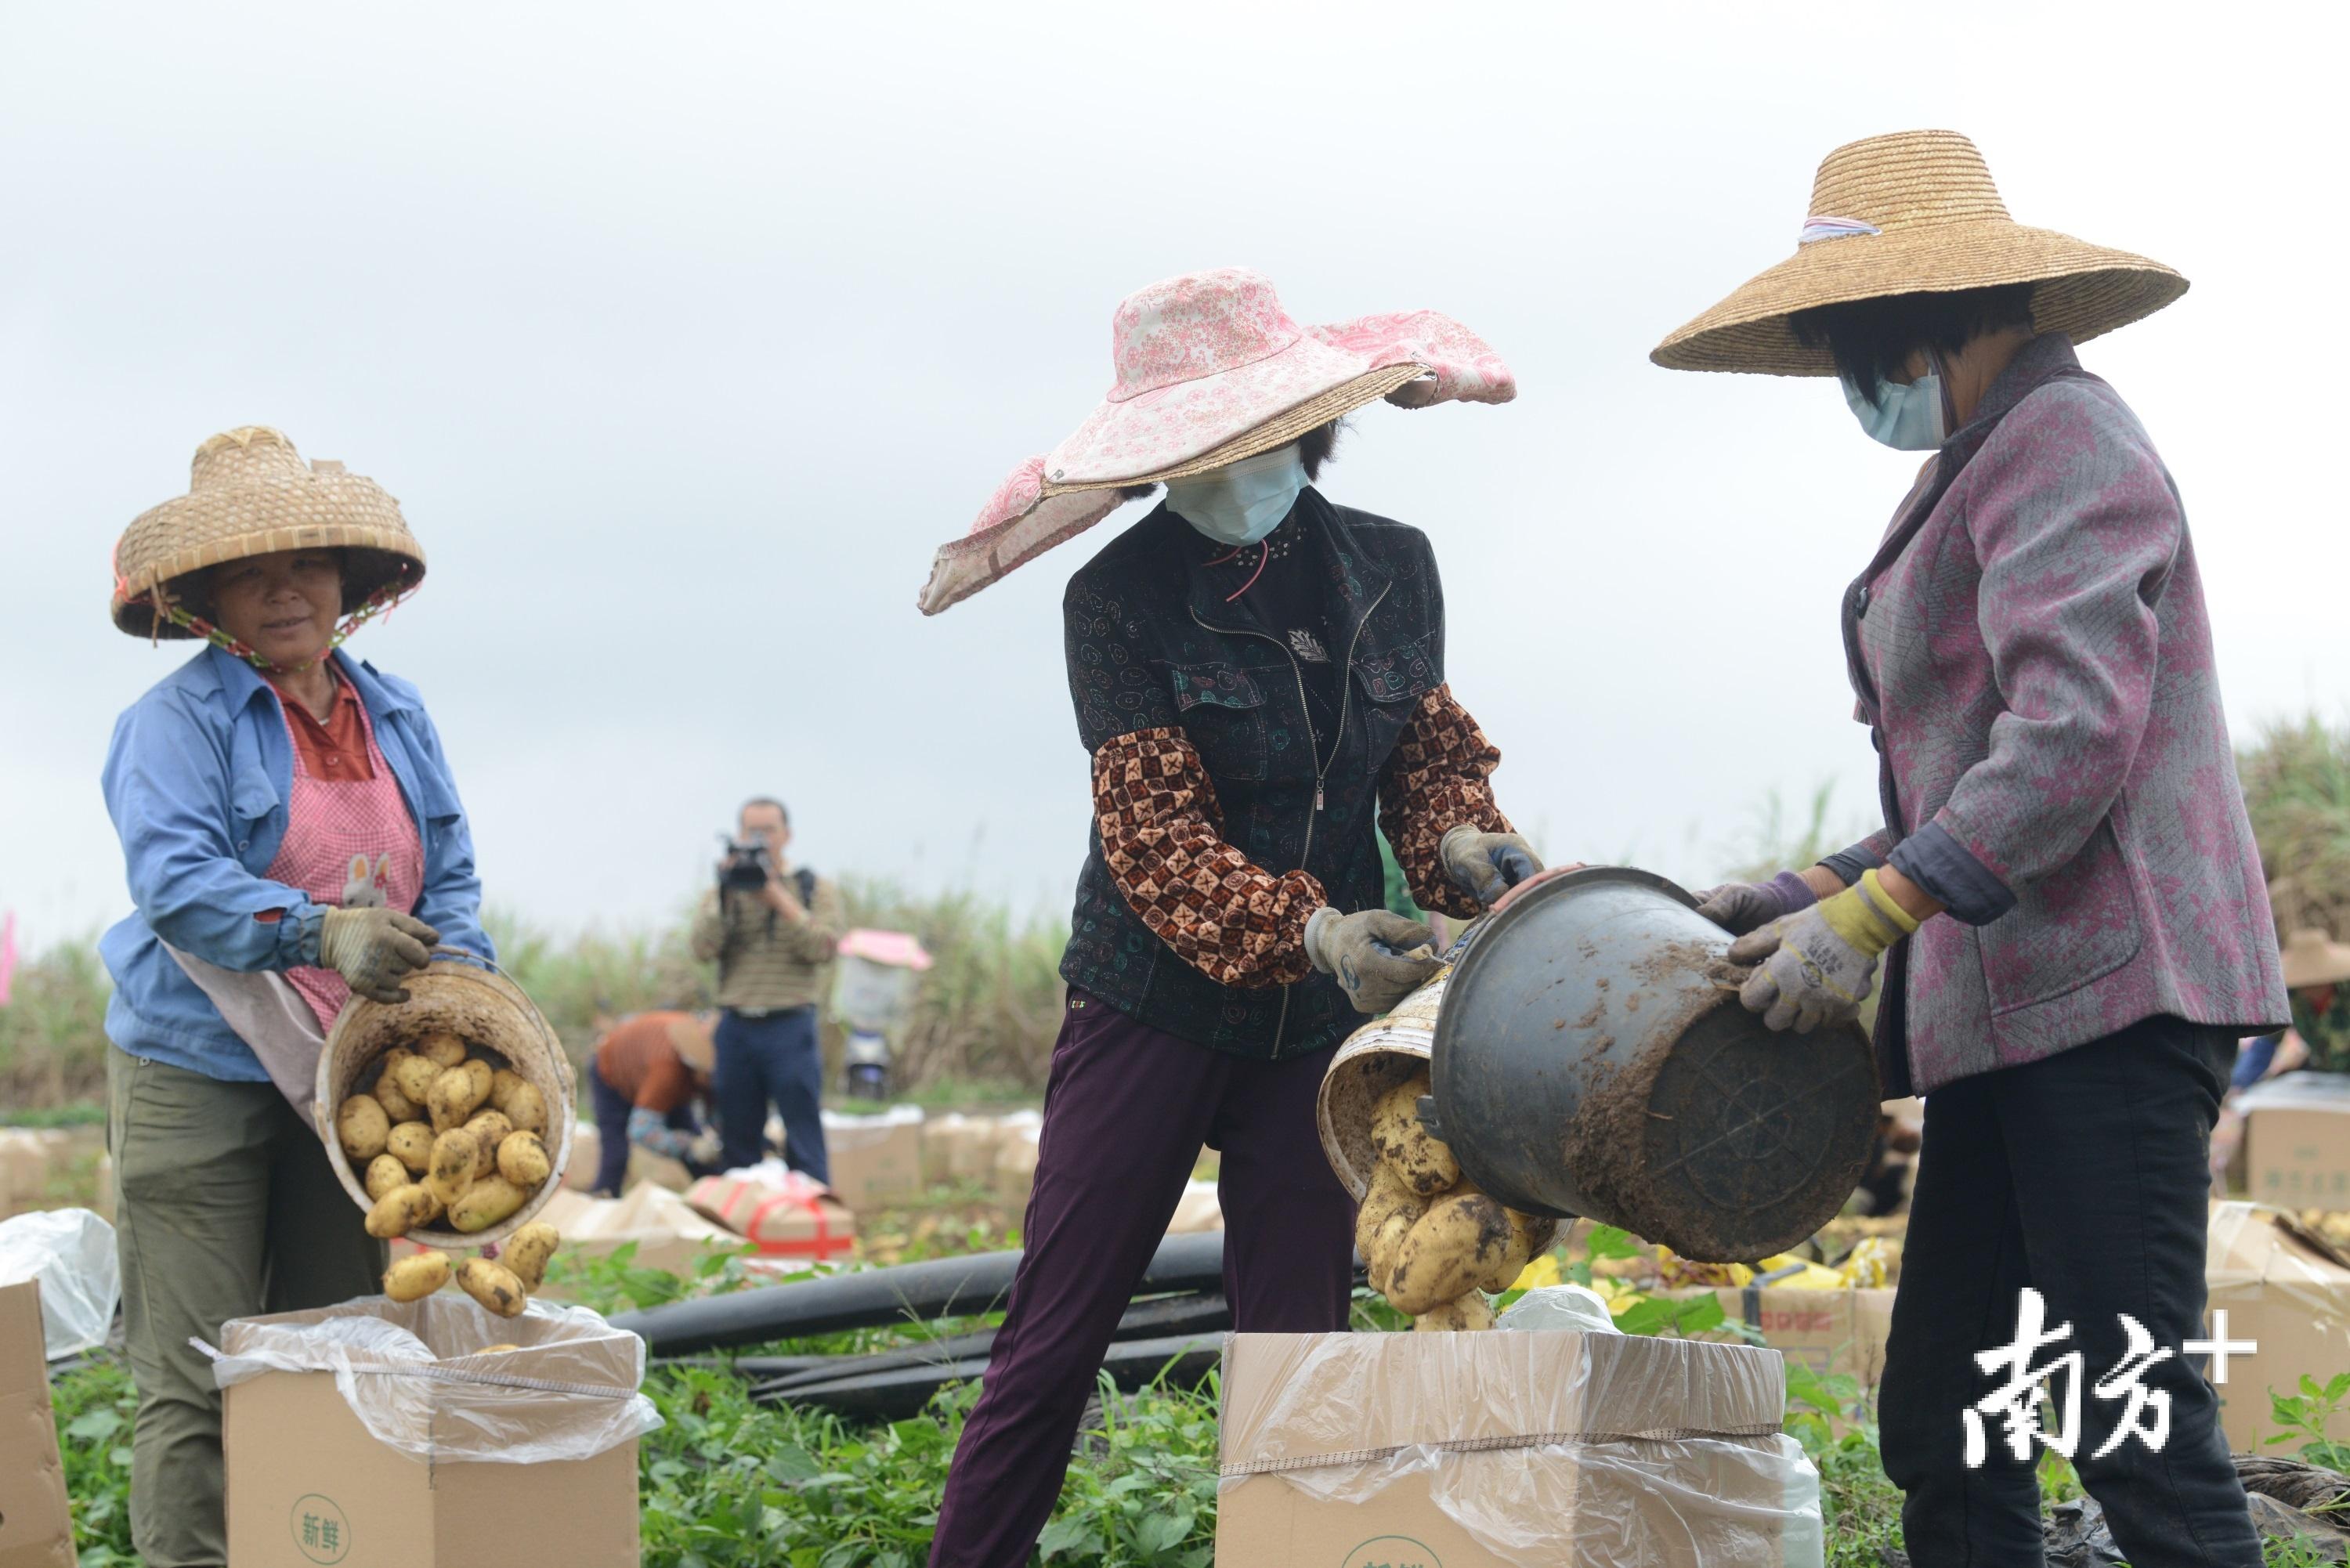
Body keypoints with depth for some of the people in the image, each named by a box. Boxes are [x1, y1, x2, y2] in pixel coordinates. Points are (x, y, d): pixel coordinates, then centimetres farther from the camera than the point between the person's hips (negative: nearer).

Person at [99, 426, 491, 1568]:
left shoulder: (397, 718, 12)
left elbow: (450, 879, 12)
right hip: (198, 1075, -6)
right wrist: (322, 930, -35)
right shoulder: (178, 720, -7)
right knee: (194, 1380, -6)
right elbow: (174, 879, -21)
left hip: (351, 1078, 6)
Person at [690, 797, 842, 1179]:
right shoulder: (724, 894, 13)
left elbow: (821, 948, -10)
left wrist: (778, 899, -14)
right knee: (737, 1143, 7)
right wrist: (726, 900, -12)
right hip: (736, 1028, 3)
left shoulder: (817, 890, 7)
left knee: (804, 1142, -6)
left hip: (790, 1028, -3)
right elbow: (704, 949, -3)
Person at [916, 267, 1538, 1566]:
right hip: (1153, 1008, -4)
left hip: (1318, 1021, 4)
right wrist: (1306, 933, -34)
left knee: (1297, 1346, 6)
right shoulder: (1122, 598, -11)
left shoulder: (1390, 567, 3)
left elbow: (1430, 749, 11)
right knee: (1054, 1342, -2)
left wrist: (1459, 842, -13)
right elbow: (1157, 837, -18)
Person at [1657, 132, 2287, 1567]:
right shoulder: (1975, 471, 22)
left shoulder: (2060, 441, -8)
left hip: (2110, 991, -10)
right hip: (2012, 1011, 10)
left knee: (2135, 1420, -11)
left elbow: (2072, 735, -20)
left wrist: (1873, 916, -22)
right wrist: (1804, 899, 13)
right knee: (1941, 1430, 8)